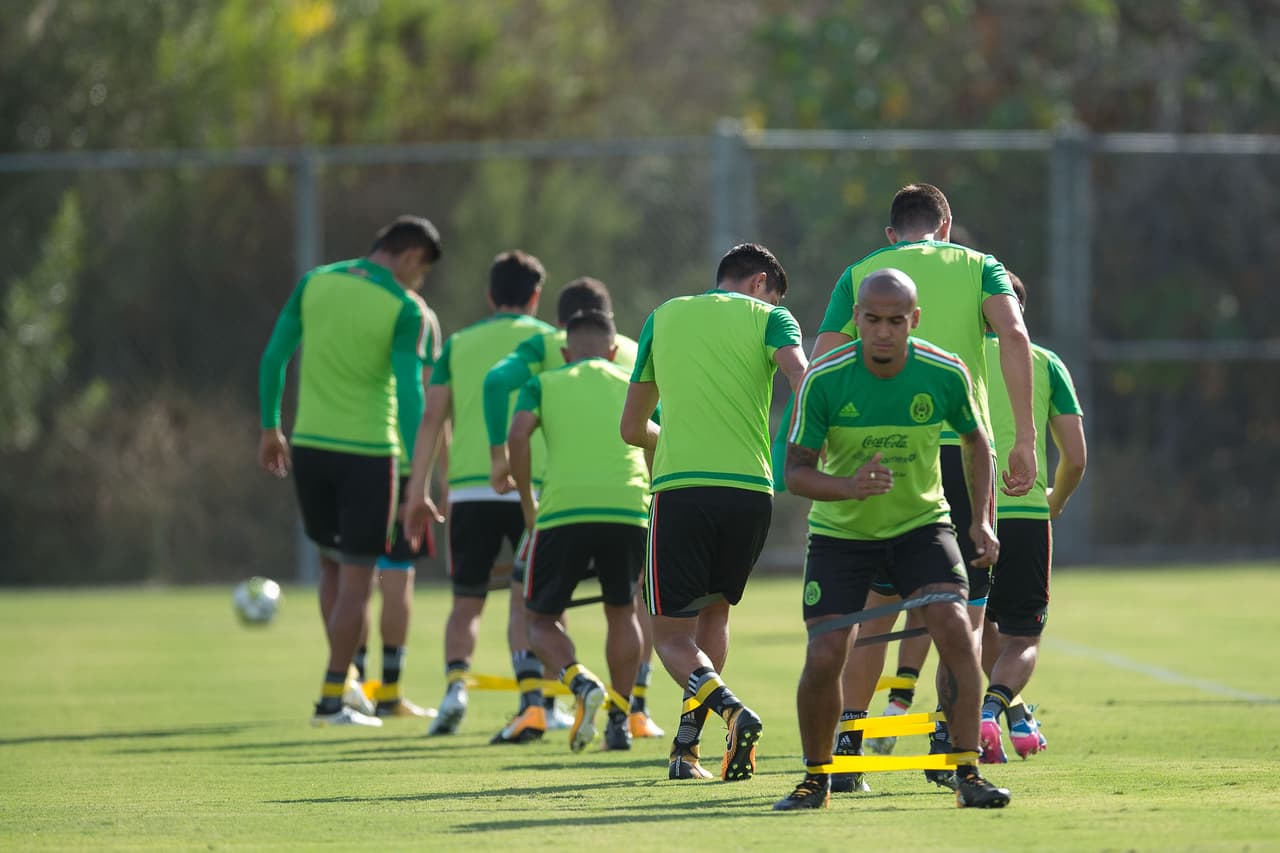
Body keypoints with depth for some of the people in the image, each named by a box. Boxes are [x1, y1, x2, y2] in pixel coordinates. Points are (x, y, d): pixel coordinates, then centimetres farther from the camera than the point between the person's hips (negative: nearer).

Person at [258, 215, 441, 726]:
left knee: (332, 564, 21)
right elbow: (410, 394, -14)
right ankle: (332, 701, 3)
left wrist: (270, 428, 16)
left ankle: (345, 679, 18)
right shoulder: (405, 310, -9)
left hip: (308, 446, 4)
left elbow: (273, 358, 5)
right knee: (356, 578, 3)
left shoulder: (315, 282, 4)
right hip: (368, 452, -4)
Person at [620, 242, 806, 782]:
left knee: (671, 633, 4)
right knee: (713, 612, 20)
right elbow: (804, 382, -12)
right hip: (751, 489, 0)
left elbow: (633, 428, 25)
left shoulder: (663, 317, 19)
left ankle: (728, 706, -24)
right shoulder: (766, 316, 10)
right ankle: (687, 746, 13)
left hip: (679, 489, 0)